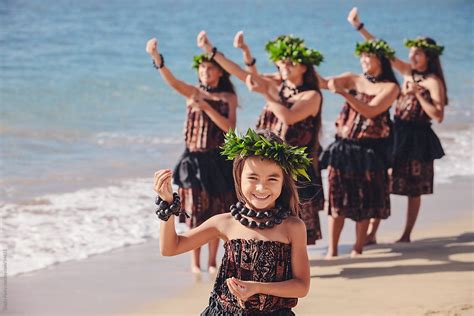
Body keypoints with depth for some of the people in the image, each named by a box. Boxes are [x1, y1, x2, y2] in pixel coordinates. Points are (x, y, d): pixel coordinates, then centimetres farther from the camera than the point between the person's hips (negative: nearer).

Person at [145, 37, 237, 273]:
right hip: (193, 158, 0)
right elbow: (171, 80, -15)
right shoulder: (193, 92, 4)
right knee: (195, 210, -1)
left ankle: (212, 261, 13)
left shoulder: (228, 97, 4)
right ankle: (195, 262, 7)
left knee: (216, 212, 4)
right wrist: (156, 57, -32)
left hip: (218, 161, 0)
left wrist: (206, 107, -18)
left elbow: (229, 127, -10)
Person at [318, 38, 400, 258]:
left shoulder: (390, 87, -3)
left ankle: (358, 248, 13)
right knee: (336, 197, 0)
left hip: (369, 151, -2)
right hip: (343, 146, 2)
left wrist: (343, 92, -23)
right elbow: (323, 83, -3)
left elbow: (370, 111, -16)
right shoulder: (353, 79, 7)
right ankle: (332, 250, 5)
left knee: (364, 201, 3)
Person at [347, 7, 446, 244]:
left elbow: (438, 116, -18)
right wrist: (359, 27, 8)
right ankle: (371, 233, 3)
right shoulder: (408, 72, 6)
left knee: (413, 190, 5)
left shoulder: (433, 82, -10)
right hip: (397, 134, 6)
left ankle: (406, 235, 15)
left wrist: (418, 93, -21)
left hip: (417, 139, -6)